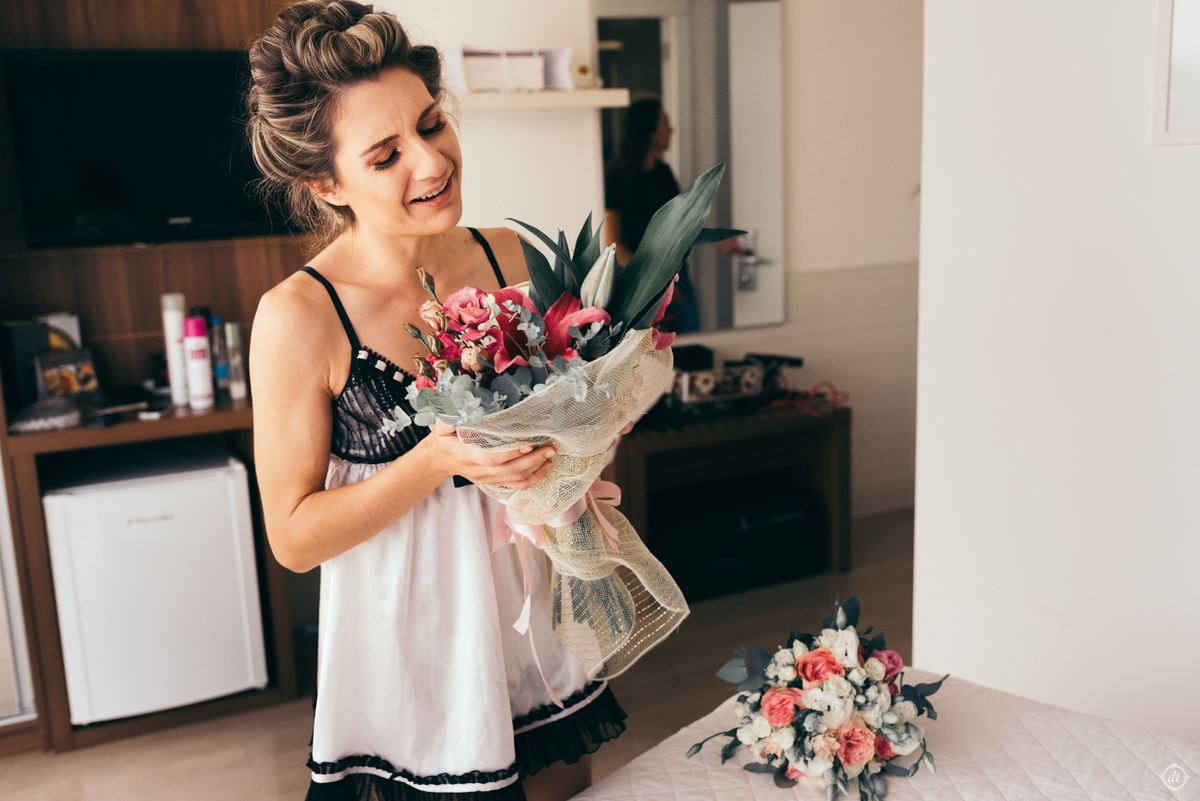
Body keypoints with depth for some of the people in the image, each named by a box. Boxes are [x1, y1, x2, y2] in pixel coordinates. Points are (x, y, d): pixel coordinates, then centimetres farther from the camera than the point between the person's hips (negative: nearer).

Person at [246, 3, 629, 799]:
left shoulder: (507, 256, -5)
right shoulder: (299, 317, -19)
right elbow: (294, 535, -14)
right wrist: (442, 460, -27)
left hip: (534, 605, 5)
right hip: (411, 637, -5)